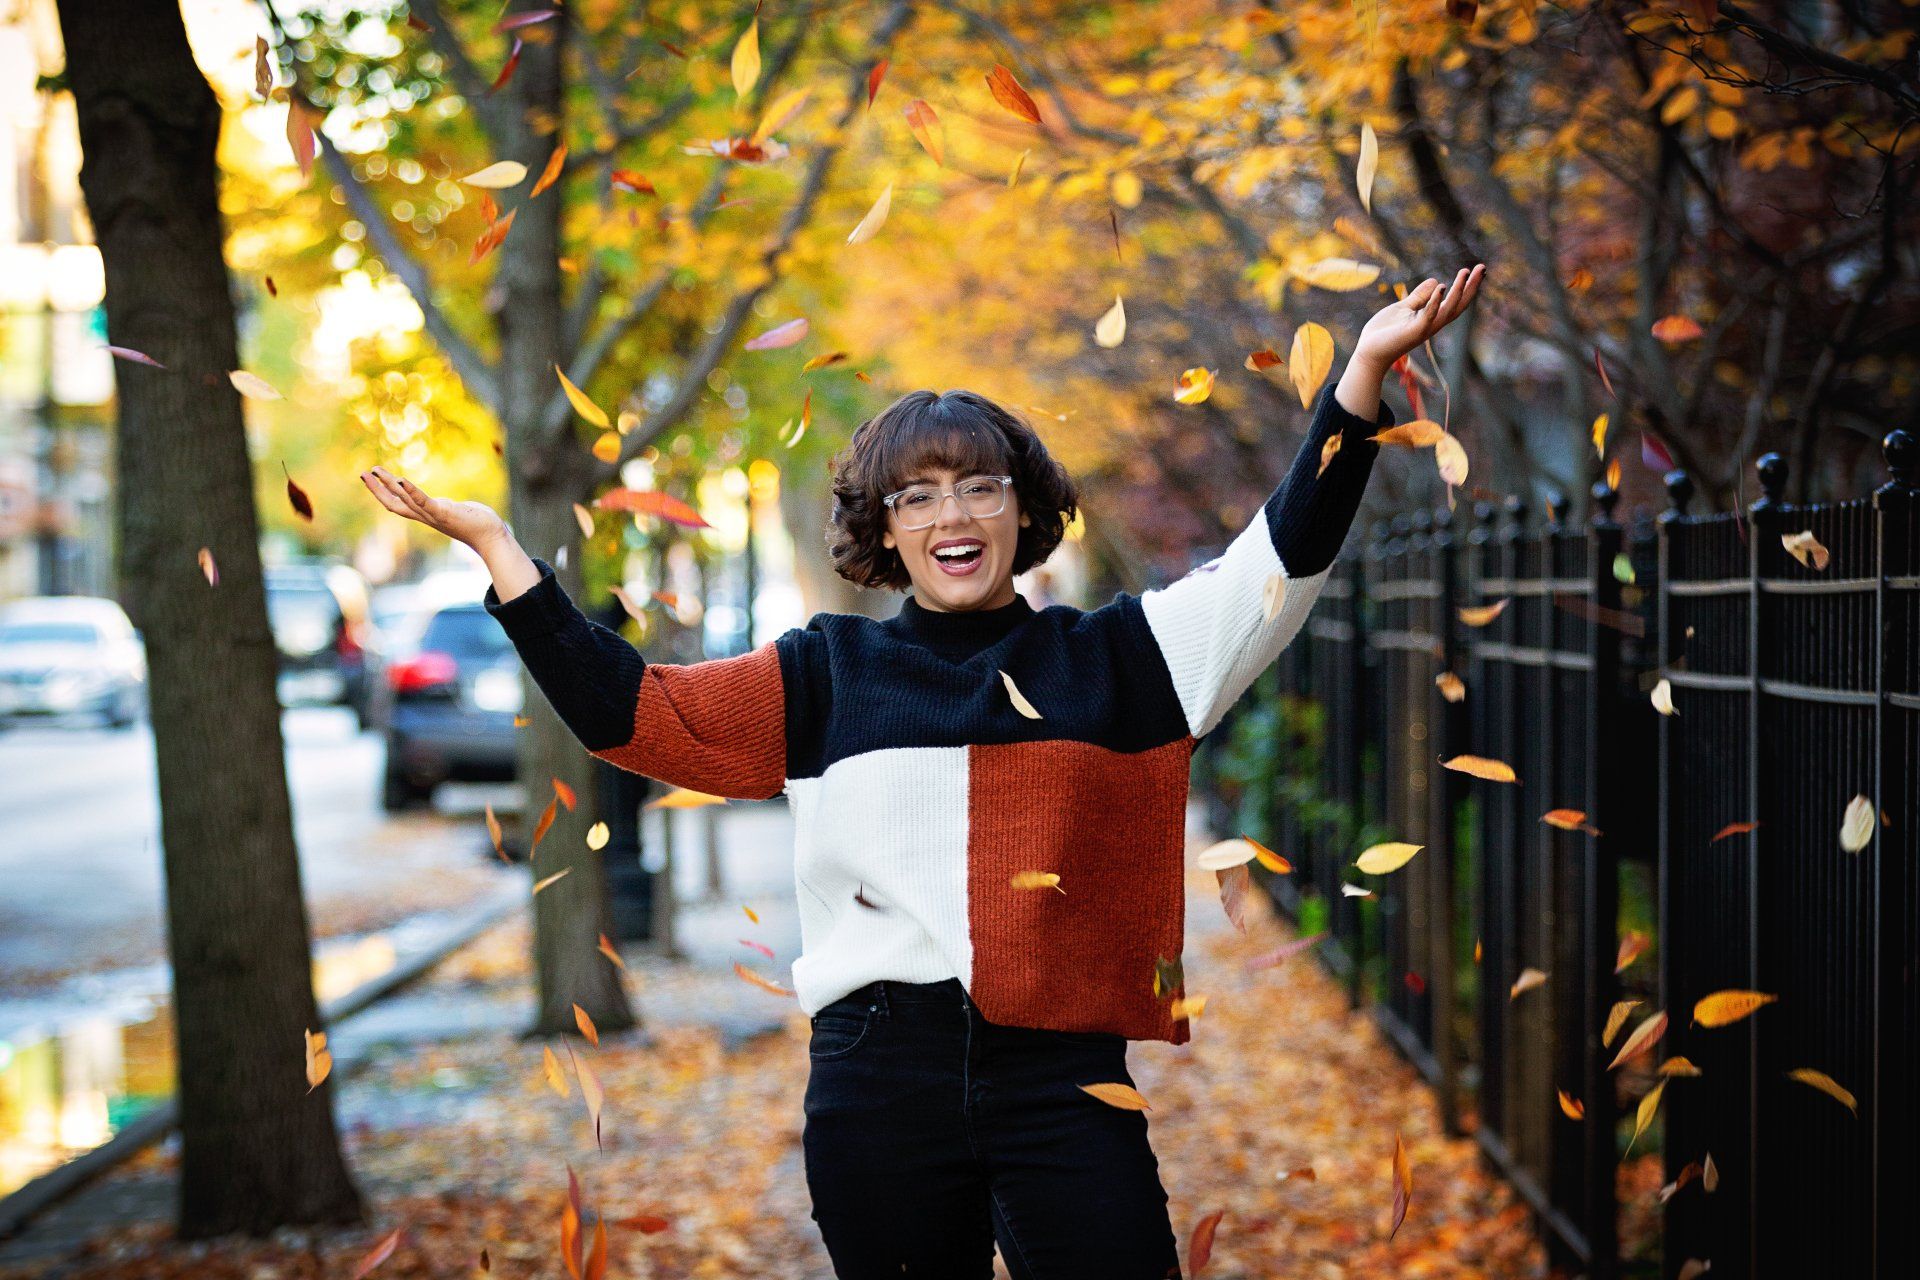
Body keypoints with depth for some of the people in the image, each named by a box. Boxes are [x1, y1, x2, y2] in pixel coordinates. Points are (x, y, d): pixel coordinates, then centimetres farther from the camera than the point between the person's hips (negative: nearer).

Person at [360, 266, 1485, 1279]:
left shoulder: (1110, 658, 8)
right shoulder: (829, 672, 11)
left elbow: (1287, 558, 3)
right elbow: (628, 708, 10)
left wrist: (1365, 368, -5)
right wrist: (498, 546, 8)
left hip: (1063, 1075, -1)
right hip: (881, 1082, 1)